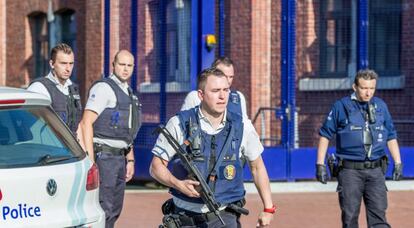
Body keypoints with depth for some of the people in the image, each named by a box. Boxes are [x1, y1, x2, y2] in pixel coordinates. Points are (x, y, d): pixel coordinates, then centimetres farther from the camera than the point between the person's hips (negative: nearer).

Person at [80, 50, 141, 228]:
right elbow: (86, 123, -18)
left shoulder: (129, 93, 18)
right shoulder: (103, 88, -10)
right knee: (104, 209, -12)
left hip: (120, 157, 9)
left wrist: (130, 160, 19)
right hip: (104, 155, -9)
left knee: (115, 209, 12)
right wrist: (90, 160, -23)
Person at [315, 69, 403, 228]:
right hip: (349, 171, -2)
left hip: (375, 170, 3)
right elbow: (325, 134, 3)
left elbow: (391, 136, 17)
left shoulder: (381, 106, 10)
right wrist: (320, 164, -2)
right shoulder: (341, 106, -1)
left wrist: (398, 162, 10)